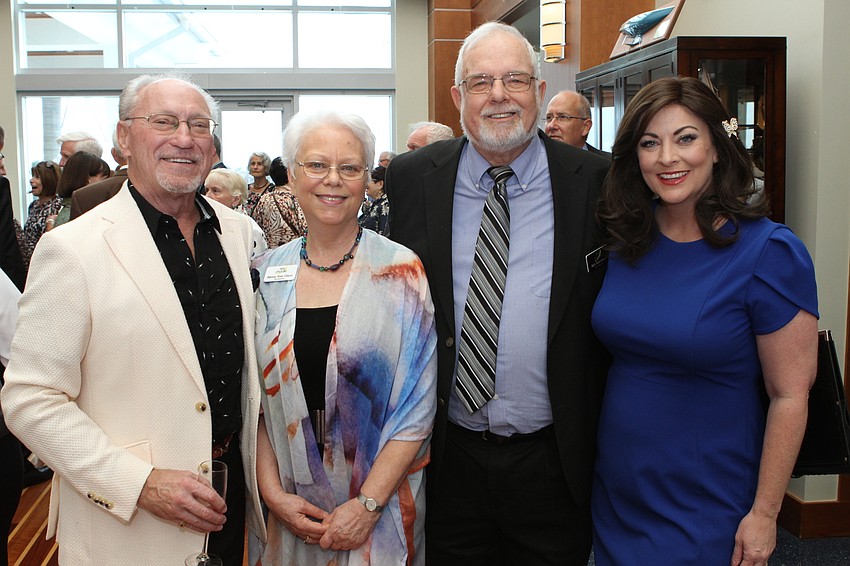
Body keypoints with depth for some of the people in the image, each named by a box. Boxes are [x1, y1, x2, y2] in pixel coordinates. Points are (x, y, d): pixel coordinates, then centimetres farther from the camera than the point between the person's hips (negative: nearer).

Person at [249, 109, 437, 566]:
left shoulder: (401, 271, -8)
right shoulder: (265, 274, 1)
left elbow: (418, 406, -10)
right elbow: (252, 400, 4)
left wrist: (368, 505, -14)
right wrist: (273, 493, -6)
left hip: (381, 509, -2)